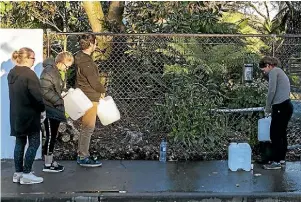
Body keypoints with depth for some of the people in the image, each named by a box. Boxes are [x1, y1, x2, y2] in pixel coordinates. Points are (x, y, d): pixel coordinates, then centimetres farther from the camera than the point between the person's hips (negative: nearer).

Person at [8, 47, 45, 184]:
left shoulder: (12, 73, 10)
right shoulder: (29, 73, -18)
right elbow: (37, 95, -21)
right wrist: (42, 109, -7)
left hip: (16, 114, 9)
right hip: (30, 114, -8)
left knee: (20, 143, 14)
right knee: (34, 143, 0)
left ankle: (18, 173, 20)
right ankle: (26, 174, 2)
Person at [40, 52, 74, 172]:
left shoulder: (56, 71, 13)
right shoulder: (49, 71, -17)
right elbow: (45, 91, -24)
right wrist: (60, 101, -22)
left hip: (55, 110, 10)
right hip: (50, 110, -10)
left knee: (53, 136, 15)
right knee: (51, 136, -2)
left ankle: (50, 160, 24)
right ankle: (47, 165, 7)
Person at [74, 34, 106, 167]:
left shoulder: (81, 57, 12)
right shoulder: (85, 61, -20)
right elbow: (93, 80, -19)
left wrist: (99, 90, 10)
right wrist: (102, 90, -2)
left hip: (86, 97, 10)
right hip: (89, 98, -10)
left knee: (86, 127, 16)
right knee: (88, 127, -4)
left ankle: (81, 154, 23)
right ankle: (83, 158, 3)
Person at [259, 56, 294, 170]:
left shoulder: (274, 71, -5)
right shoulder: (280, 72, 23)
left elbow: (272, 91, -14)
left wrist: (267, 108, -5)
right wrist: (271, 108, 15)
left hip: (281, 107, -10)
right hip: (287, 106, 10)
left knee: (275, 134, -4)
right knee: (282, 133, 15)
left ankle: (276, 161, 1)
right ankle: (282, 159, 22)